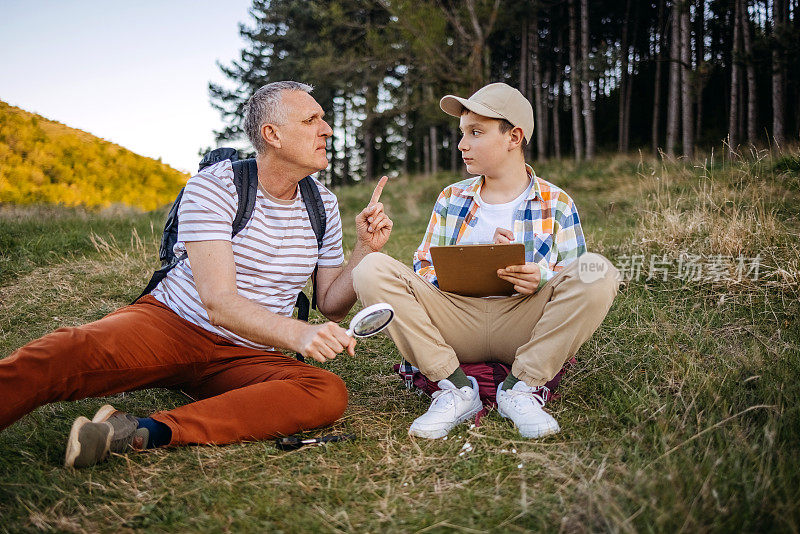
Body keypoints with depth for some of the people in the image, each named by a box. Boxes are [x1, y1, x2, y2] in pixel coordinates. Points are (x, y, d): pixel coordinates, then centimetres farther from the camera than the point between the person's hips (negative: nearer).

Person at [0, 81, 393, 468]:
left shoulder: (323, 205, 7)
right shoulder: (212, 187, -10)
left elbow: (331, 306, 11)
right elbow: (219, 303, -20)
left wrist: (365, 250, -7)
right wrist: (298, 334, -36)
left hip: (245, 357, 4)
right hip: (169, 322, -3)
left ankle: (148, 432, -36)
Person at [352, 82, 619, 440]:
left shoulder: (557, 205, 8)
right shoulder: (450, 200, 15)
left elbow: (579, 286, 8)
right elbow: (423, 271, 9)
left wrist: (542, 278, -16)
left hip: (523, 325, -1)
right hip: (457, 322, 2)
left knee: (598, 271, -27)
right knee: (371, 269, -19)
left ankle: (523, 387, -16)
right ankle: (455, 388, -18)